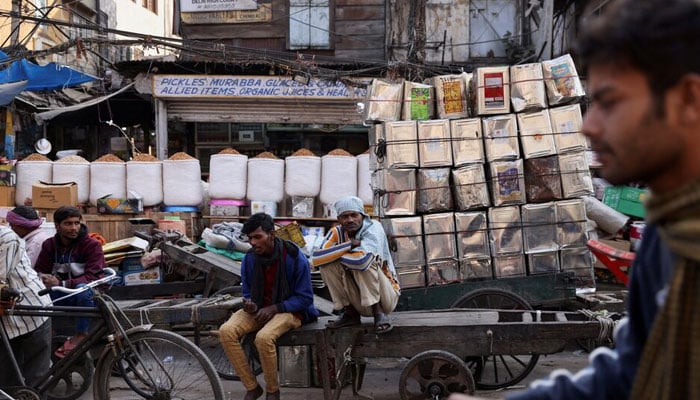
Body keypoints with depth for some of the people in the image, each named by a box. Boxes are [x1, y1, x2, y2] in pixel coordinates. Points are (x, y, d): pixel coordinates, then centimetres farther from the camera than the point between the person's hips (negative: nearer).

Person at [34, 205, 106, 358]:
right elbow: (39, 271, 1)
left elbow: (92, 277, -20)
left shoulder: (92, 245, -10)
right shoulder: (49, 245, 5)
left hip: (86, 296, -3)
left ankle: (81, 335, -20)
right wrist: (42, 279, -26)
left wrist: (61, 284, -33)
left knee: (84, 288, -38)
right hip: (60, 297, 3)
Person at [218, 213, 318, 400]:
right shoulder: (249, 260, -2)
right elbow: (247, 293, 11)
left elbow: (305, 298, -10)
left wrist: (274, 308, -20)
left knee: (264, 337, -35)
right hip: (259, 308, 5)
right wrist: (250, 305, -14)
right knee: (226, 331, -23)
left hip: (289, 310, -5)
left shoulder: (295, 258, -15)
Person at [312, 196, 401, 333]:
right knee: (327, 264, -13)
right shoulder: (337, 233, -4)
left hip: (385, 296, -5)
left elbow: (362, 260, -36)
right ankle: (350, 313, -2)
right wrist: (348, 245, -25)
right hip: (359, 302, 5)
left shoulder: (373, 228, -17)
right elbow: (316, 259, -22)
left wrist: (335, 254, -19)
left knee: (365, 262, -29)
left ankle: (379, 312, -17)